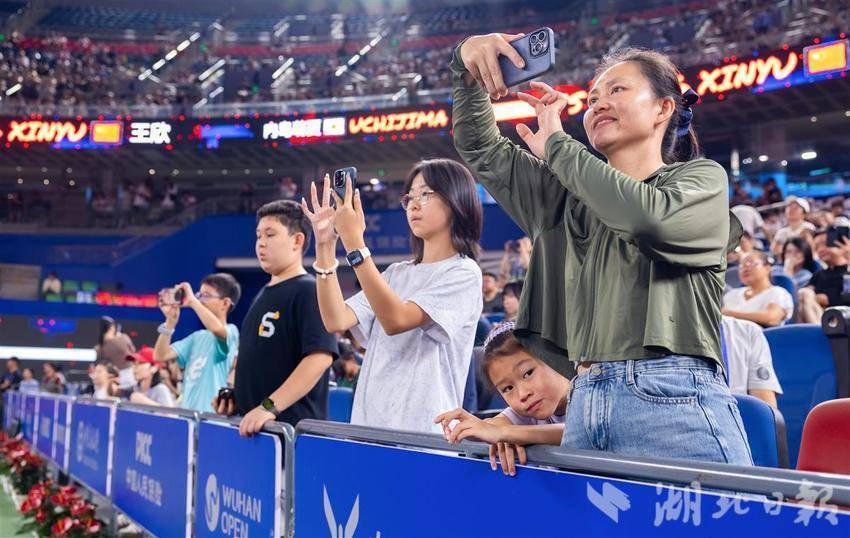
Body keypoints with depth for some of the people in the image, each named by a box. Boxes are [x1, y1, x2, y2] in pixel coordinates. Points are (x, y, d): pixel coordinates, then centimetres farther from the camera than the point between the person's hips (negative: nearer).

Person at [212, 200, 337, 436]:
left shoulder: (309, 291, -10)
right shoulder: (262, 295, 16)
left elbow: (320, 357, -21)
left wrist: (270, 406, -25)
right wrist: (232, 395, 10)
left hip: (293, 427, -8)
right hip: (250, 425, 8)